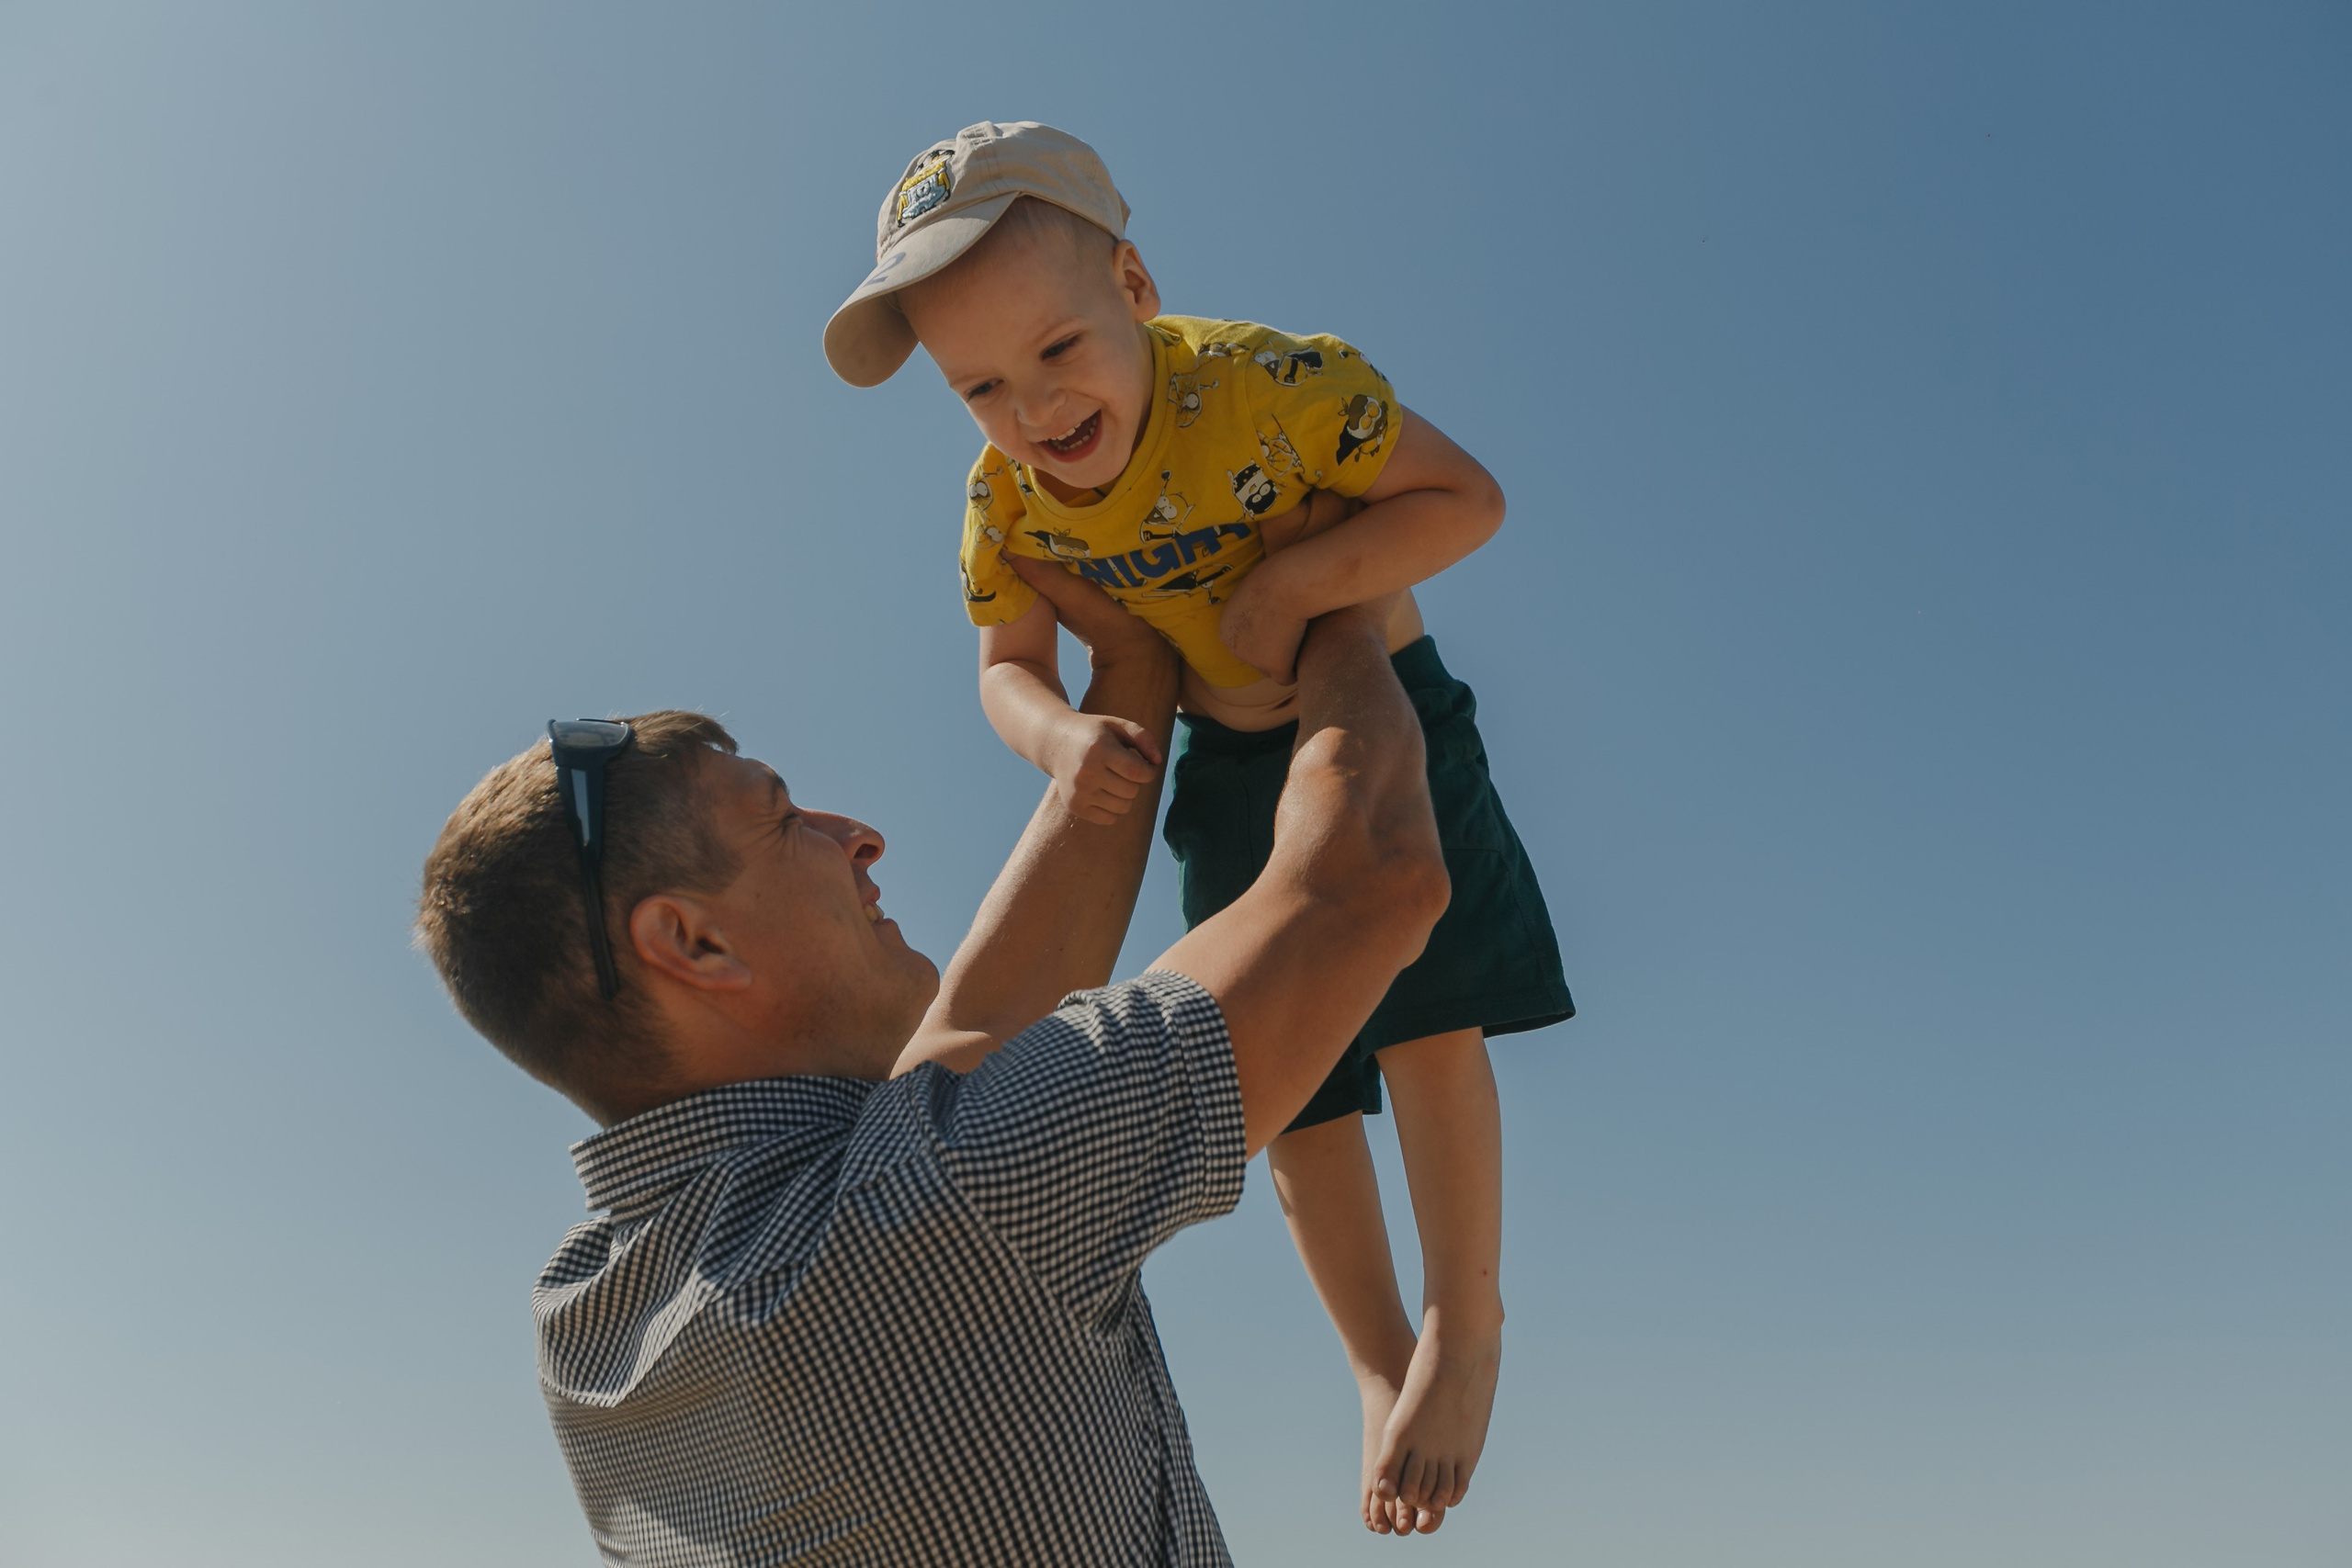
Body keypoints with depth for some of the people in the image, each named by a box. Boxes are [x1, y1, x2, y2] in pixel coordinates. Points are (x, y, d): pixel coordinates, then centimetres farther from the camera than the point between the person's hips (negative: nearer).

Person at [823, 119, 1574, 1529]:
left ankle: (1468, 1323, 18)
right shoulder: (1006, 495, -16)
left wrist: (1292, 581, -33)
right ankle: (1381, 1362, 29)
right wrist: (1061, 735, -25)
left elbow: (1471, 500, -24)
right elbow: (1010, 665, -2)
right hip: (1228, 765, 4)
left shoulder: (1272, 384, -29)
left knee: (1422, 1021, -10)